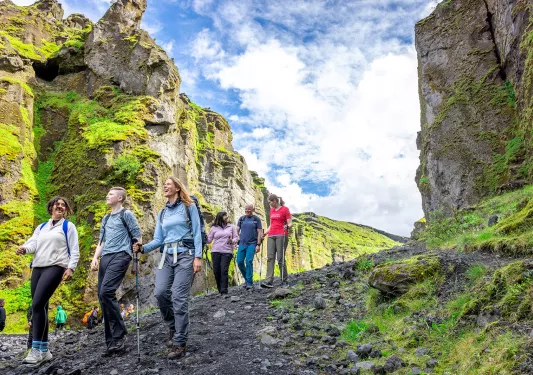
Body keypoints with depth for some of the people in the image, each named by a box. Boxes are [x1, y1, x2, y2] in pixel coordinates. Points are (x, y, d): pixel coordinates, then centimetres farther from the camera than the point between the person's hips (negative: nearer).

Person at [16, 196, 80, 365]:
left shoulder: (68, 226, 9)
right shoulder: (41, 227, 23)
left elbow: (74, 250, 2)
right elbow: (33, 243, 8)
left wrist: (70, 268, -12)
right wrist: (24, 248, -16)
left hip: (55, 267, -6)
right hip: (37, 268, 6)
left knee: (38, 304, -20)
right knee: (40, 307, 3)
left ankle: (36, 349, -17)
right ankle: (44, 351, 10)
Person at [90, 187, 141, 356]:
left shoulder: (126, 214, 4)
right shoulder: (106, 219, 25)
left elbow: (137, 236, -1)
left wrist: (136, 252, -8)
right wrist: (95, 258, 10)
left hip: (120, 255, -8)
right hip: (105, 258, 8)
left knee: (106, 291, -23)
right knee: (102, 295, 1)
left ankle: (119, 334, -14)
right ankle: (112, 340, 8)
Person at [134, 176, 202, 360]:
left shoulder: (189, 207, 3)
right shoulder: (162, 213, 17)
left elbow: (197, 233, -3)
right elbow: (158, 239, 13)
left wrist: (198, 257, -12)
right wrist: (143, 248, -5)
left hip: (185, 255, -5)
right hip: (167, 256, 5)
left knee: (179, 297, -11)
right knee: (160, 292, -8)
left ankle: (180, 343, -4)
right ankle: (173, 327, 19)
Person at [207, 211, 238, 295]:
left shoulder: (232, 227, 11)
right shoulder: (214, 228, 9)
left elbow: (235, 238, 8)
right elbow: (209, 240, 9)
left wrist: (232, 241, -13)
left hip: (227, 252, -1)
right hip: (215, 251, 1)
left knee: (224, 271, -12)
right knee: (216, 271, 0)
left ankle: (224, 291, -9)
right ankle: (219, 288, 19)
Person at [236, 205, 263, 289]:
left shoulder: (256, 219, 2)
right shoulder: (241, 219, 12)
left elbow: (259, 232, -1)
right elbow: (237, 230, 11)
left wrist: (258, 245, -8)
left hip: (252, 244, -4)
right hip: (242, 243, 4)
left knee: (249, 261, -13)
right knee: (239, 262, -1)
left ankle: (249, 282, -5)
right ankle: (247, 278, 20)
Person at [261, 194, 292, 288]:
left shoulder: (285, 209, 1)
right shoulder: (271, 211, 21)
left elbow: (290, 223, -3)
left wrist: (287, 226, -23)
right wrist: (264, 233, 17)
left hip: (281, 235, -6)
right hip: (271, 236, 6)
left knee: (280, 258, -8)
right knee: (270, 258, -6)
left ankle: (284, 280, 1)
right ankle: (269, 281, -13)